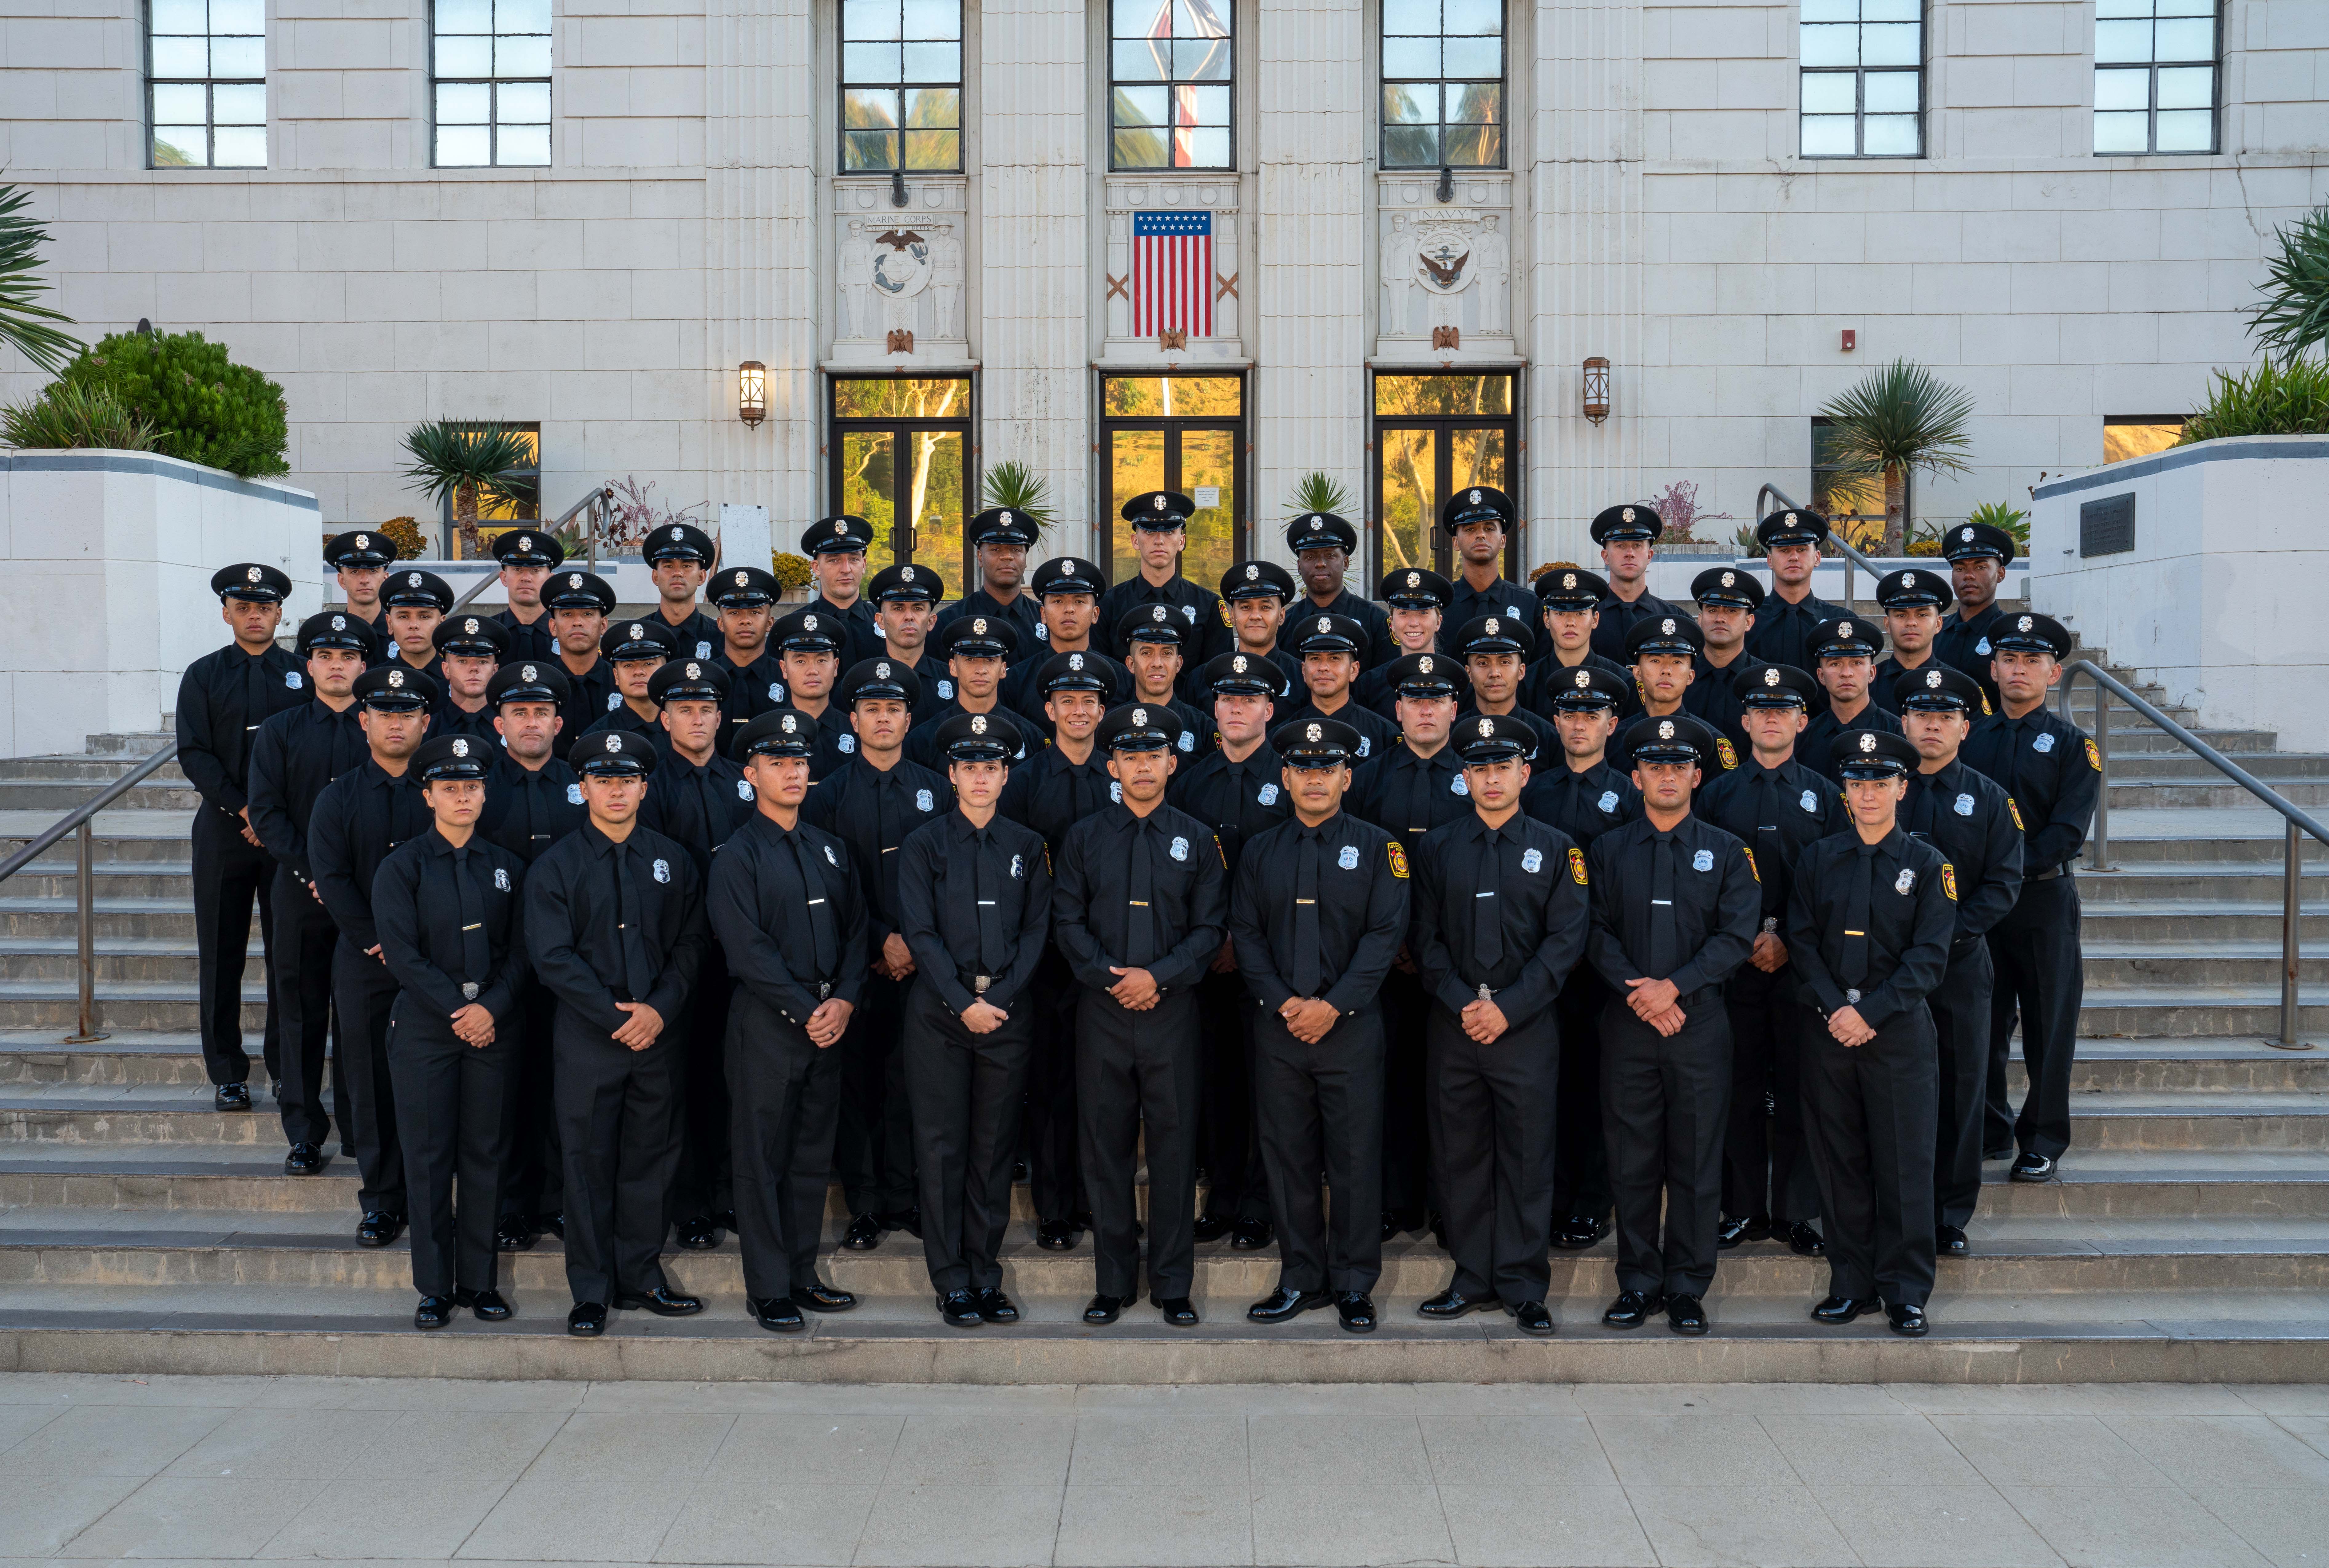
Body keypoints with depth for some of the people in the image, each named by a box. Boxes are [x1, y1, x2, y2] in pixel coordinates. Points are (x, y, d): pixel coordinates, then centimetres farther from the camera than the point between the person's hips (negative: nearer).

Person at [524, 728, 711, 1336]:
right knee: (589, 1163, 3)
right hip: (586, 1038, -2)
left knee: (651, 1159, 8)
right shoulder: (555, 866, 0)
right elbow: (552, 956, -7)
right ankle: (591, 1292, 13)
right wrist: (615, 1018, -13)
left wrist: (660, 1008, -9)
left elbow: (691, 943, 6)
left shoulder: (672, 861, 9)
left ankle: (641, 1277, 20)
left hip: (658, 1035, 3)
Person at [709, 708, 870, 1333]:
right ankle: (768, 1289, 10)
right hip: (766, 1026, -6)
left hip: (828, 1024, 6)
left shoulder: (829, 849, 13)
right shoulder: (737, 856, -6)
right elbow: (748, 950, -13)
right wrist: (806, 1010, -15)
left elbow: (856, 929, 10)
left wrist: (844, 1000, -5)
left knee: (813, 1157, 11)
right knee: (763, 1161, 1)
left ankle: (803, 1276, 22)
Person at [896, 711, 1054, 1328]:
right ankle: (952, 1282, 9)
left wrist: (1001, 998, -8)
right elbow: (920, 933, -4)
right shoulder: (924, 845, 2)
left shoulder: (1028, 847, 10)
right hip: (939, 1015, -2)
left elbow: (1036, 931, 5)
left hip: (1008, 1015, 2)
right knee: (943, 1148, 0)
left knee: (995, 1146, 6)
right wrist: (964, 1003, -12)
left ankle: (986, 1275, 15)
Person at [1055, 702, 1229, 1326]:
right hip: (1101, 1013, 1)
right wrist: (1111, 977, -9)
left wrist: (1158, 976, -11)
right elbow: (1067, 922, 4)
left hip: (1171, 1011, 0)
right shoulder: (1083, 837, 8)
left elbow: (1211, 928, 3)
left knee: (1175, 1148, 1)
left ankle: (1173, 1286, 12)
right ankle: (1113, 1284, 15)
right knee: (1105, 1150, 5)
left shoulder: (1197, 840, 7)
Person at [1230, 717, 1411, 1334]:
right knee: (1288, 1157, 7)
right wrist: (1283, 1003, -8)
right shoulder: (1261, 852, 10)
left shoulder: (1377, 848, 2)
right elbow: (1246, 934, 6)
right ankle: (1301, 1280, 19)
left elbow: (1386, 934, -5)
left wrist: (1332, 1005, -13)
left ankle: (1354, 1285, 13)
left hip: (1351, 1025, -2)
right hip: (1278, 1028, 2)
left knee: (1355, 1158, 1)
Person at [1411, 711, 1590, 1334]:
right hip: (1453, 1026, 2)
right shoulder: (1436, 849, 9)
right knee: (1462, 1157, 7)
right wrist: (1461, 1003, -8)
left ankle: (1524, 1288, 11)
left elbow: (1566, 940, -2)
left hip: (1527, 1028, -2)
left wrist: (1508, 1008, -11)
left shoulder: (1555, 850, 5)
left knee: (1528, 1158, 1)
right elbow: (1426, 938, 6)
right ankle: (1472, 1279, 18)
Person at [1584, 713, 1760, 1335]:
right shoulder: (1607, 850, 9)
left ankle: (1687, 1287, 13)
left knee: (1697, 1161, 3)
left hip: (1701, 1026, -1)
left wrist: (1675, 986, -13)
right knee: (1633, 1160, 4)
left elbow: (1737, 935, -3)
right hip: (1627, 1027, 1)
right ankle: (1638, 1283, 15)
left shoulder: (1726, 852, 6)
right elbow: (1597, 932, 2)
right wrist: (1637, 992, -11)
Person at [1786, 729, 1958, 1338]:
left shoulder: (1927, 865, 3)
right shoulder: (1817, 859, 9)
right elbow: (1802, 944, 4)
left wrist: (1871, 1014, -14)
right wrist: (1834, 1008, -11)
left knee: (1905, 1162, 0)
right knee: (1838, 1162, 6)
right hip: (1828, 1031, 2)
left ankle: (1905, 1292, 10)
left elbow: (1928, 957, -4)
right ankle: (1851, 1285, 16)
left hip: (1899, 1033, -2)